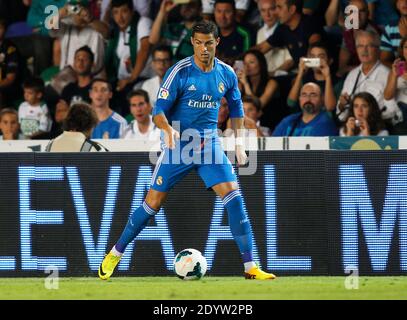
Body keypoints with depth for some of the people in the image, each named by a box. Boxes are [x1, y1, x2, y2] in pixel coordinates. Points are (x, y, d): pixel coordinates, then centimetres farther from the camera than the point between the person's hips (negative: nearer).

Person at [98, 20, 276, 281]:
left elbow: (236, 108, 18)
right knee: (153, 202, -1)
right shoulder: (180, 72, -12)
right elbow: (159, 110, -12)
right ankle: (115, 254, 18)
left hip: (210, 144, 3)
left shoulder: (226, 74, 1)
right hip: (179, 144, -3)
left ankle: (250, 267, -11)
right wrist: (168, 129, -32)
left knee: (233, 196, -13)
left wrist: (240, 143, 11)